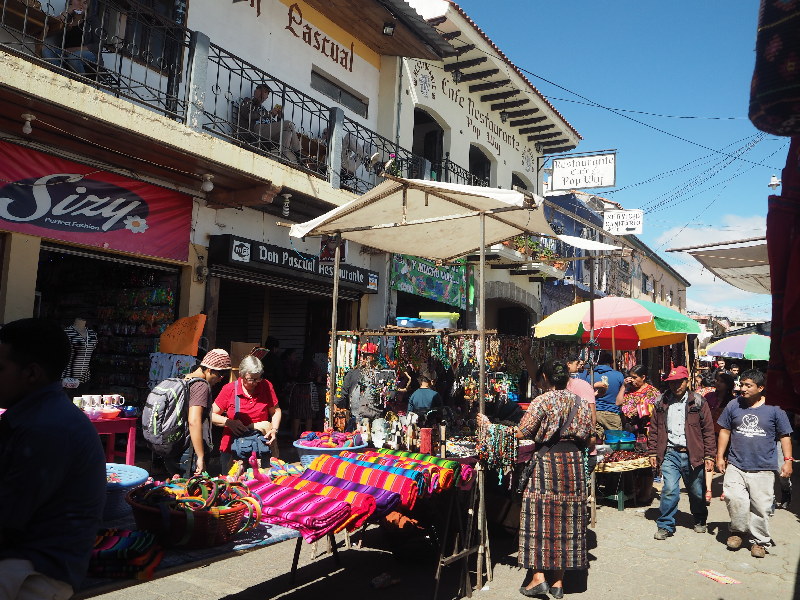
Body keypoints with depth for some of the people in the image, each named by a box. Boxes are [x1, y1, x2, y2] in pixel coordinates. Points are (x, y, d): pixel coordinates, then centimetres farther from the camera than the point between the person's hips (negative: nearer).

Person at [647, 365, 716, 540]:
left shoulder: (698, 402, 0)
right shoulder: (661, 402, 6)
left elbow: (708, 431, 1)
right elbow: (654, 429, 9)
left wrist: (709, 456, -3)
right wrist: (653, 453, 6)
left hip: (692, 455, 0)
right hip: (670, 453, 0)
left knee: (696, 492, 14)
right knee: (670, 490, -12)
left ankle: (700, 521, 40)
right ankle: (665, 526, 2)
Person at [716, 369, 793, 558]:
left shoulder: (774, 409, 0)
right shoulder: (734, 405, 4)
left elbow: (785, 436, 7)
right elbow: (725, 431, 11)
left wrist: (787, 460, 1)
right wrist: (720, 456, 9)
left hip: (763, 469, -1)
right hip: (736, 466, 1)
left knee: (761, 506, 1)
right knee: (735, 499, -14)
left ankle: (759, 541, 21)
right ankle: (737, 530, 11)